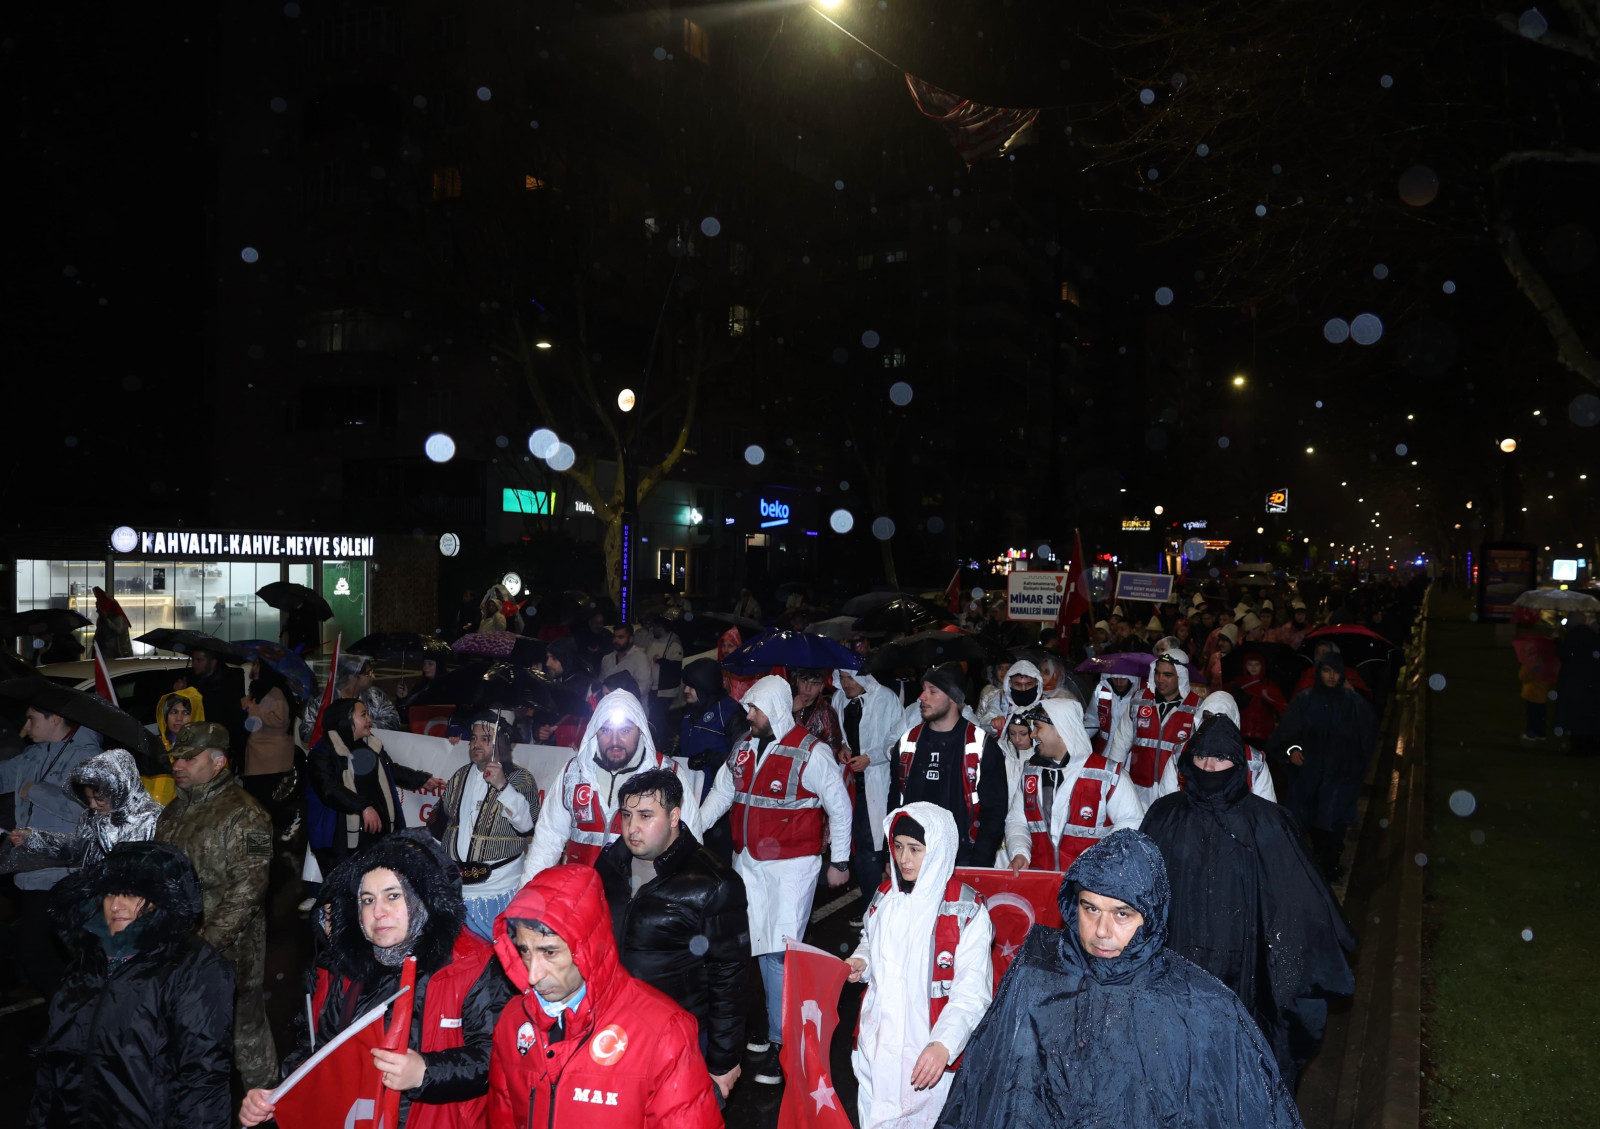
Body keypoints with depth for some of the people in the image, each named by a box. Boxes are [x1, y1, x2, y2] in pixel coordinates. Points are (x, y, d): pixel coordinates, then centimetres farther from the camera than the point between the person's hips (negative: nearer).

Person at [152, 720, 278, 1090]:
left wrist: (209, 941, -21)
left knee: (242, 1022, 3)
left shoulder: (244, 815, -15)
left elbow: (246, 890, -19)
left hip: (228, 948, -8)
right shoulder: (175, 810, 12)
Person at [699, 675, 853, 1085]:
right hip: (749, 863, 6)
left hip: (791, 866, -6)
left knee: (780, 954, -7)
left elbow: (839, 806, -5)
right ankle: (774, 1023, 28)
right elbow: (721, 794, 11)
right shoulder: (744, 749, 6)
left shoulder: (810, 753, -13)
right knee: (760, 948, 12)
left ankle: (781, 1042, 4)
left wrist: (839, 861, -1)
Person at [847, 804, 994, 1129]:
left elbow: (972, 992, -17)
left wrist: (943, 1045, -29)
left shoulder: (967, 910, -14)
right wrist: (860, 962, 0)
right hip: (876, 1043, 5)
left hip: (930, 1055, -5)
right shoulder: (886, 895, 4)